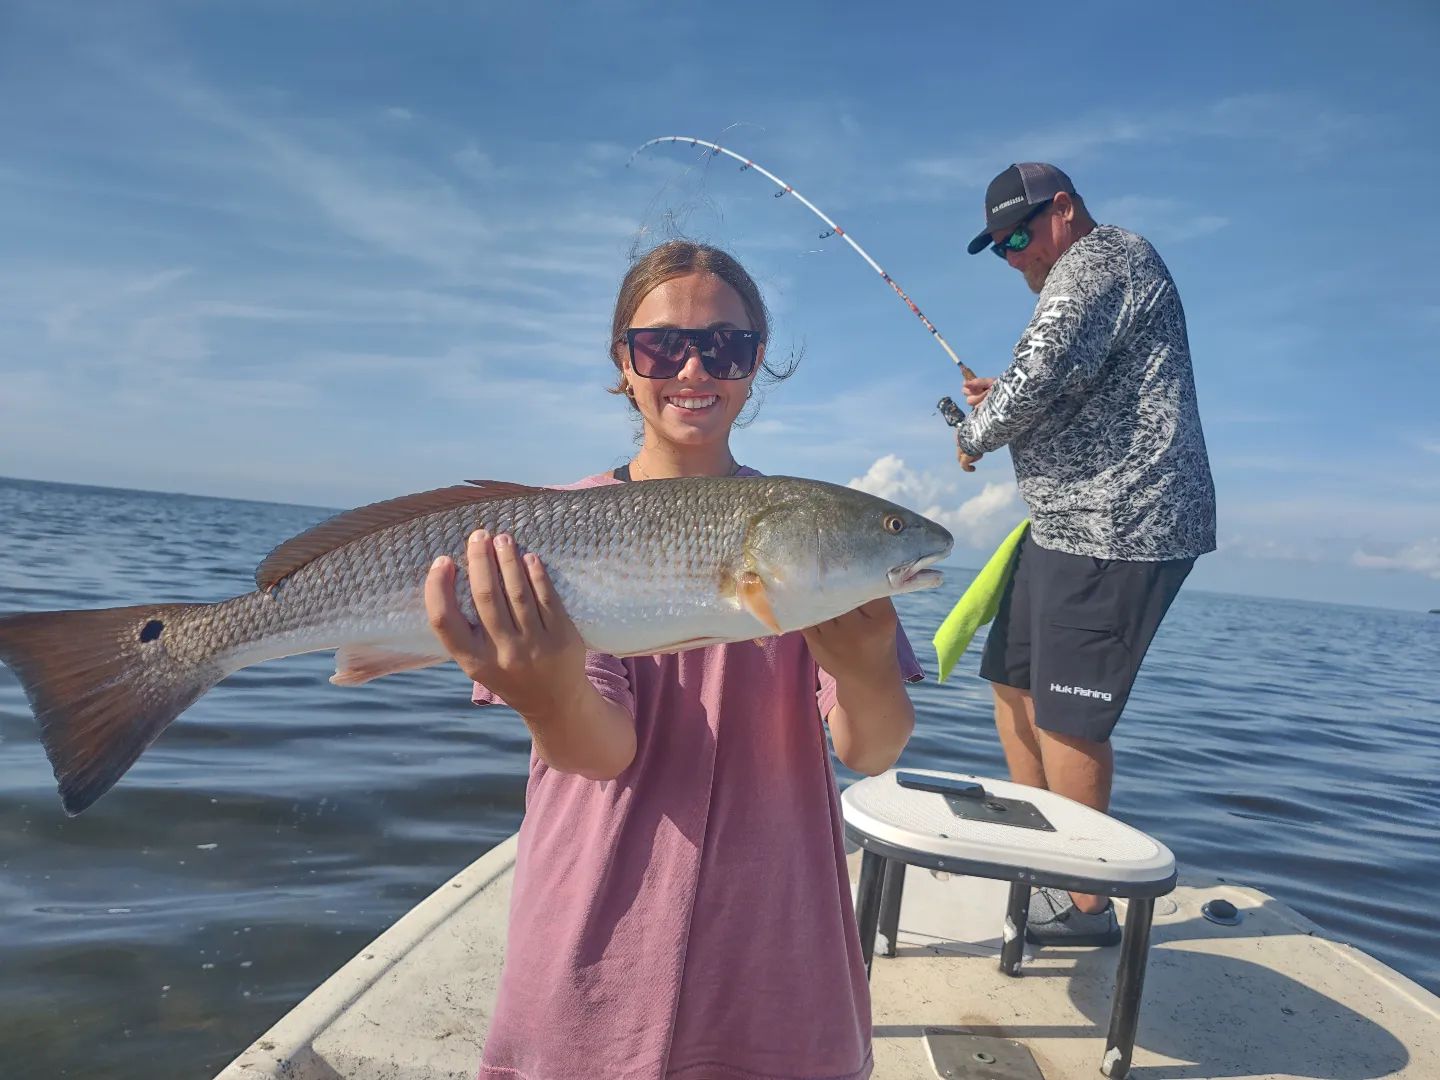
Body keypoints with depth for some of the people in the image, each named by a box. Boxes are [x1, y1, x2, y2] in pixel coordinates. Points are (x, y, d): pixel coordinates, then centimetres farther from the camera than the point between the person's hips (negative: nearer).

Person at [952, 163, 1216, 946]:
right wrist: (1004, 403, 16)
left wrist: (976, 434, -8)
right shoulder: (1088, 275, 23)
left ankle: (1086, 904, 8)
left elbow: (1045, 373, -25)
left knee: (1066, 717, -7)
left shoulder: (1102, 258, -9)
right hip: (1077, 524, 11)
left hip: (1116, 528, -11)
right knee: (1014, 681, 15)